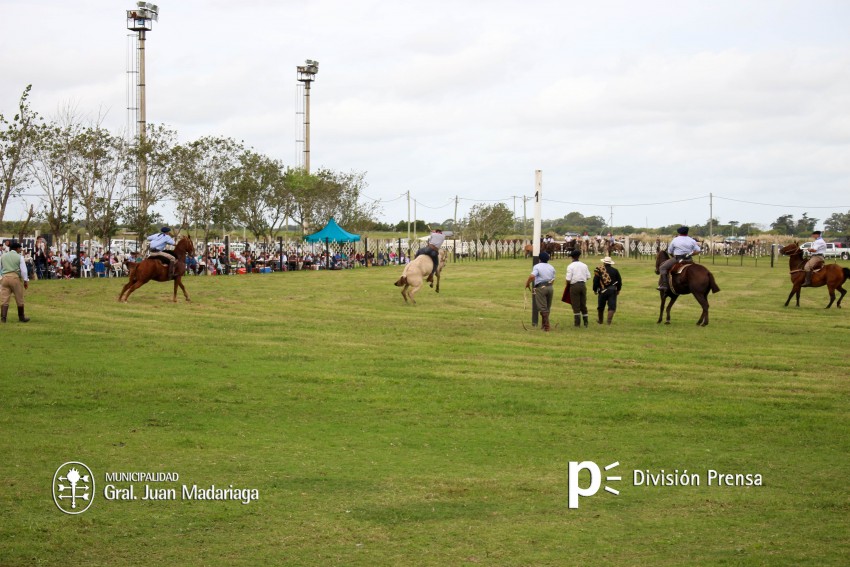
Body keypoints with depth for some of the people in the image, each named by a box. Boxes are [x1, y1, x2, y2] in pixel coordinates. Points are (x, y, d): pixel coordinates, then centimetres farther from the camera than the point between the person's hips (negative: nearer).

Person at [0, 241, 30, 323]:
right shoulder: (19, 257, 0)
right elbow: (23, 270, -3)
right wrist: (26, 281, 5)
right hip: (15, 278, -3)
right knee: (19, 300, 9)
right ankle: (21, 317, 18)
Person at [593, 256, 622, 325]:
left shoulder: (599, 270, -2)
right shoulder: (615, 270, 4)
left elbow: (595, 281, -3)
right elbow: (619, 281, 11)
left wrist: (595, 290, 11)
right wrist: (618, 290, 25)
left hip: (603, 291, 0)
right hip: (612, 291, 0)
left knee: (601, 307, 16)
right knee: (612, 306, -1)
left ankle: (600, 321, 30)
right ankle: (609, 321, -18)